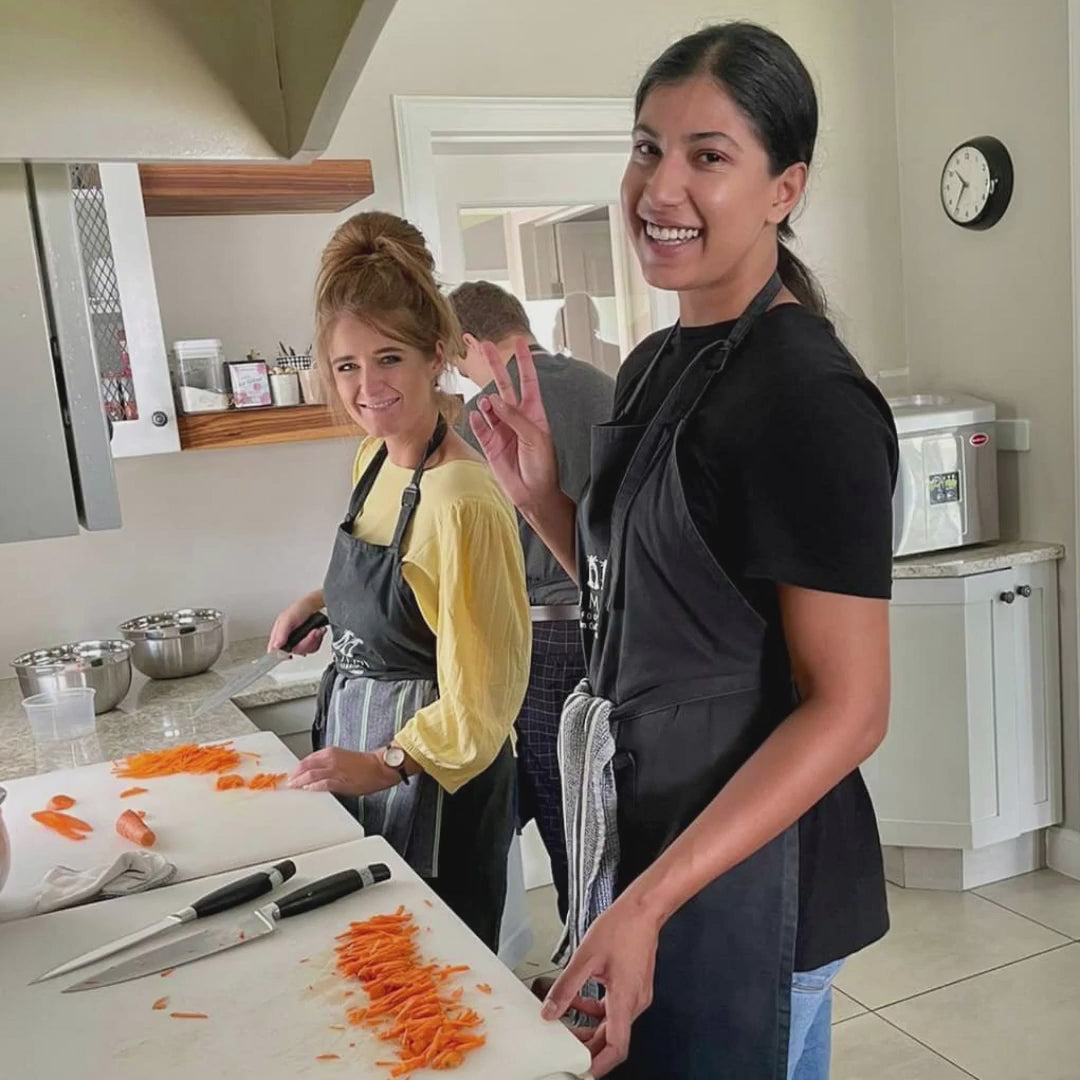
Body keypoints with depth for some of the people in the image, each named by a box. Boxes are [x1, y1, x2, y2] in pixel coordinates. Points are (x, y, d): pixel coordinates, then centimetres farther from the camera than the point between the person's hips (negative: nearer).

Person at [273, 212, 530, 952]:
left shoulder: (461, 499, -25)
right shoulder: (377, 457, 1)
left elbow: (481, 703, -21)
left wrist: (388, 763, -26)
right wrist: (323, 601, 5)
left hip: (431, 780, -8)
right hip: (361, 758, 9)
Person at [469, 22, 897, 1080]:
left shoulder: (809, 396, -20)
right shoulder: (655, 364, 5)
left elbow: (848, 707, -20)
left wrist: (650, 902, -25)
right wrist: (537, 494, -1)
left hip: (742, 863, -8)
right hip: (633, 819, 8)